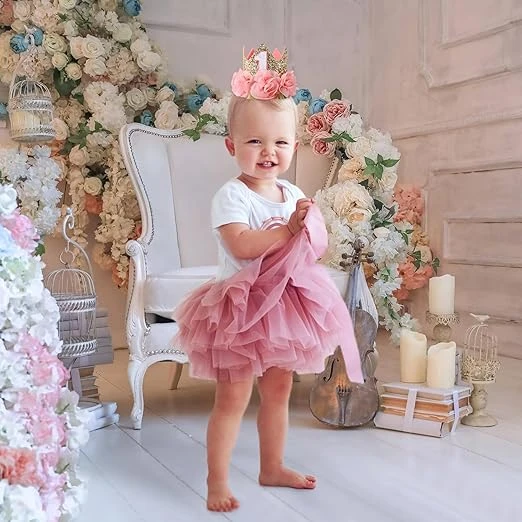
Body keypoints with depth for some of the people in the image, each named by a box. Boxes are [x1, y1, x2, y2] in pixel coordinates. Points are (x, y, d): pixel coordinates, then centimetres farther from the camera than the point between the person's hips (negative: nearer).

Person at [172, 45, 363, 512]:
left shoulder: (293, 194, 7)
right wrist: (287, 228, -23)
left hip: (284, 305, 7)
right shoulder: (231, 195, -14)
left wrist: (310, 223, -11)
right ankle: (217, 483, 11)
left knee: (278, 392, 17)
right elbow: (240, 246, -28)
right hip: (241, 307, -7)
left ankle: (273, 468, 34)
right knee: (233, 399, -3)